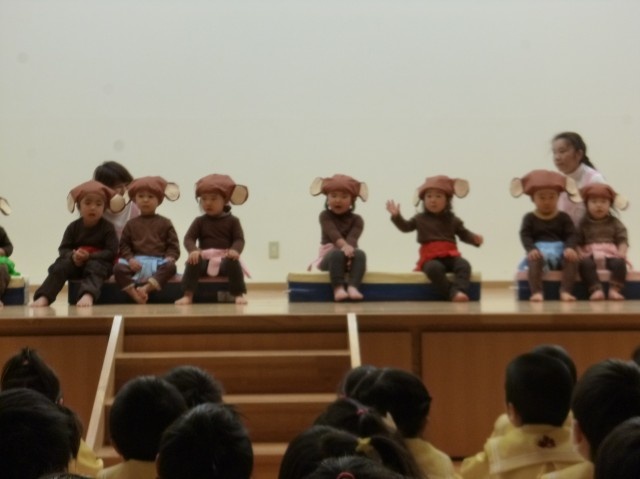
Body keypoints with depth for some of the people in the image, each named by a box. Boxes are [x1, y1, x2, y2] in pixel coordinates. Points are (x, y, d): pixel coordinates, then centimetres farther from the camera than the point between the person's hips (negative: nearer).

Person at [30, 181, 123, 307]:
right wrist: (73, 256, -23)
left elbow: (111, 252, -12)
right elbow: (63, 249, 2)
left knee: (94, 267, -36)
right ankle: (43, 297, -34)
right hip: (76, 262, 4)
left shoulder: (107, 227, -3)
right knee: (59, 267, -23)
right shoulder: (73, 227, 5)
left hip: (98, 262, -3)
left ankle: (88, 296, -63)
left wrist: (89, 256, -22)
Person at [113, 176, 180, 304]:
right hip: (137, 261, 1)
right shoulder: (131, 224, 16)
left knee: (170, 266, -34)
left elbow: (173, 244, 9)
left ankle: (146, 288, -43)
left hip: (159, 261, -1)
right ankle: (134, 294, -42)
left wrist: (170, 258, -12)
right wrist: (130, 259, -9)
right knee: (118, 268, -28)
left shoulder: (165, 223, 14)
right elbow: (124, 245, 10)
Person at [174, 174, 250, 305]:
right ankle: (188, 295, -30)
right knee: (193, 262, -29)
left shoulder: (232, 221, 9)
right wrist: (193, 250, -21)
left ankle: (239, 295, -27)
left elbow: (239, 239, -1)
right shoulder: (200, 221, 13)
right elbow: (189, 238, 2)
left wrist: (235, 250, -26)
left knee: (233, 262, -34)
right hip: (205, 259, 1)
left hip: (225, 259, -1)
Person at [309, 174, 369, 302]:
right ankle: (338, 288, -49)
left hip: (348, 254, 2)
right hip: (329, 255, -2)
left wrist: (348, 248, -41)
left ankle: (353, 287, -49)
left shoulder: (356, 220, 4)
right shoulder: (325, 216, -1)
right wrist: (344, 246, -42)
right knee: (337, 254, -38)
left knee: (360, 254, -33)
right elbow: (333, 233, -21)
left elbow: (352, 238, -16)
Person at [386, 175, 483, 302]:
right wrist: (396, 216, -5)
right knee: (434, 268, -38)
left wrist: (475, 239, -5)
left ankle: (459, 291, -46)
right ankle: (452, 293, -42)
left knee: (464, 265, -29)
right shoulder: (420, 219, 14)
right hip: (430, 257, -2)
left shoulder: (452, 220, 16)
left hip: (450, 255, 2)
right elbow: (405, 227, 10)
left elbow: (464, 234, 15)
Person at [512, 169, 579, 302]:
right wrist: (531, 249, -25)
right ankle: (536, 292, -45)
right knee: (534, 260, -38)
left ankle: (565, 291, -34)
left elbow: (572, 235, 3)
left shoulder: (563, 217, 15)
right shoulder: (529, 218, 11)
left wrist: (570, 248, -21)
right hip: (539, 251, -1)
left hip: (559, 251, 2)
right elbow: (525, 236, -3)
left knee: (572, 259, -31)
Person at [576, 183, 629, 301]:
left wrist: (622, 253, -11)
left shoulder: (614, 223, 15)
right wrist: (579, 253, -12)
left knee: (620, 263, -32)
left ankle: (614, 290, -41)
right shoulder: (583, 223, 14)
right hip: (590, 255, -1)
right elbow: (577, 242, 9)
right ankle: (596, 290, -49)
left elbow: (623, 239, 8)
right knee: (585, 264, -36)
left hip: (611, 254, 1)